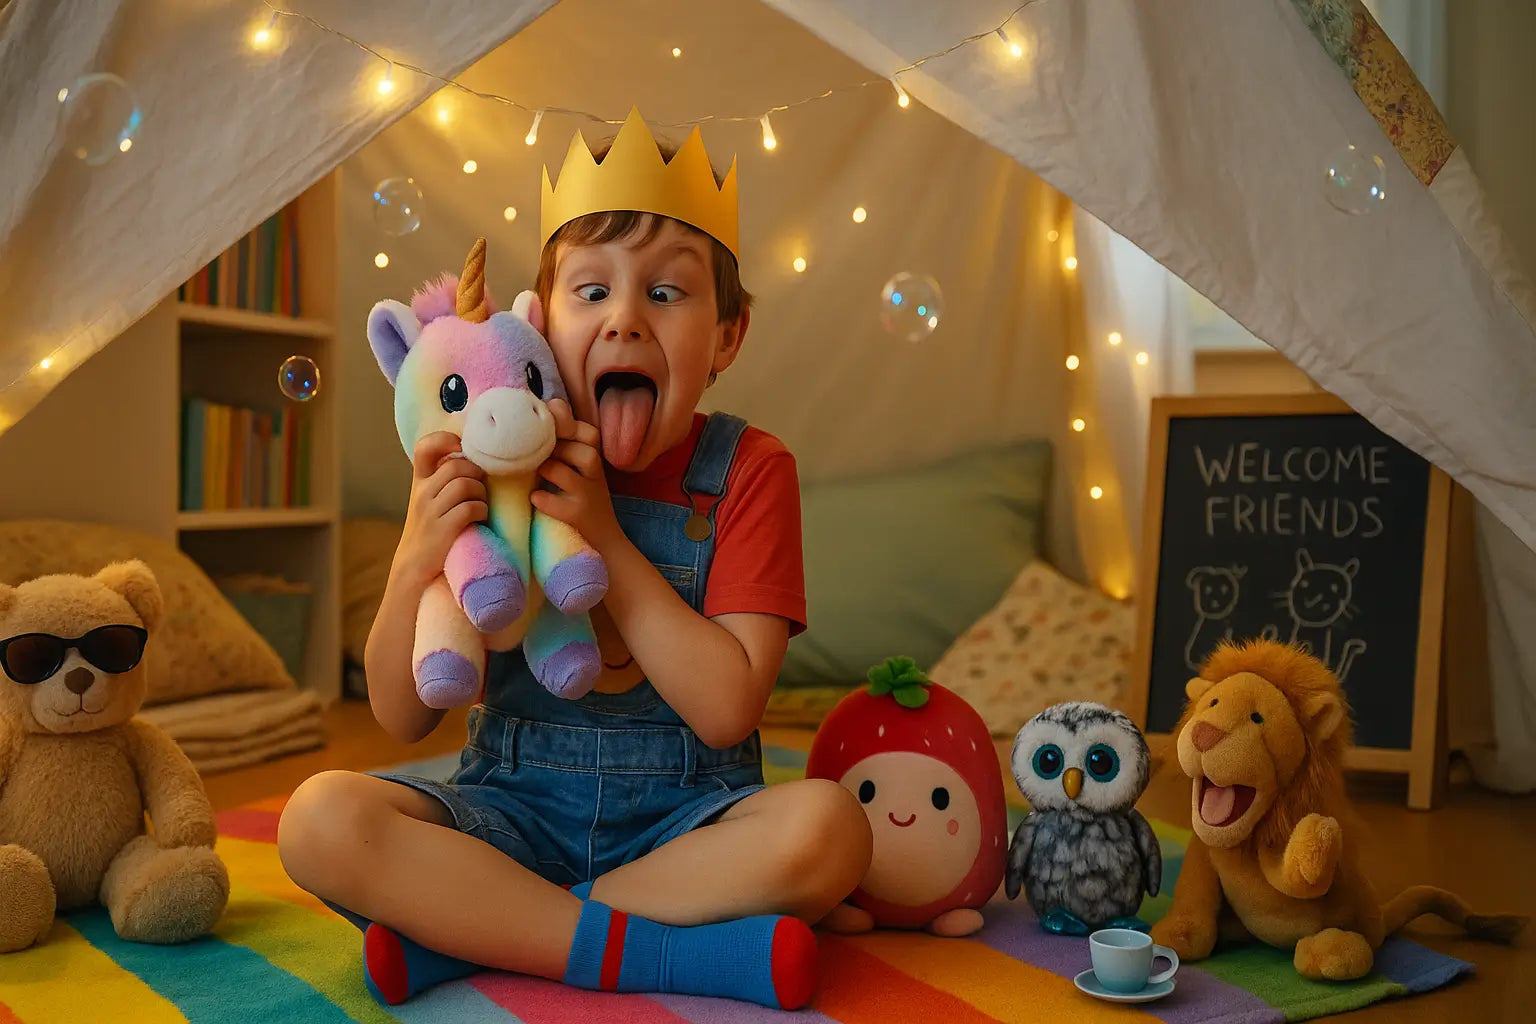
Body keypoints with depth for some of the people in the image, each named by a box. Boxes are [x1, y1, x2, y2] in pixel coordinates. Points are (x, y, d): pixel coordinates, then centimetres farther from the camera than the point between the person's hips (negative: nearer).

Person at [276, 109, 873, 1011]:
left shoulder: (747, 471, -5)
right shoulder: (484, 470, -1)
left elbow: (727, 708, -15)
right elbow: (403, 719, -1)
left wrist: (604, 535, -20)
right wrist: (417, 562, -20)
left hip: (682, 816, 0)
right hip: (516, 806, 1)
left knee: (827, 827, -31)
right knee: (323, 819, -24)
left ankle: (466, 932, -19)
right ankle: (657, 950, -20)